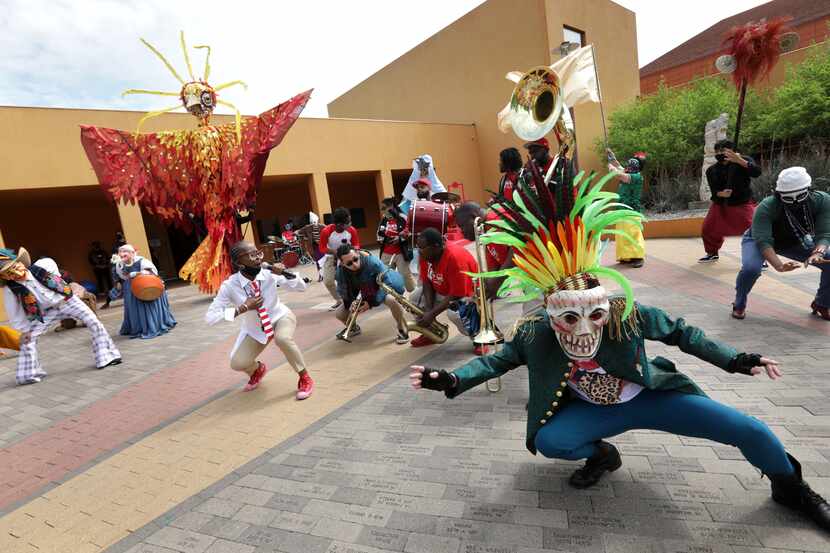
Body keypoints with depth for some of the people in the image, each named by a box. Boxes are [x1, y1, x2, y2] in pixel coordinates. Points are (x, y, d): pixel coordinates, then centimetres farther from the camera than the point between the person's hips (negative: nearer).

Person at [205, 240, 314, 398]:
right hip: (255, 328, 2)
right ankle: (258, 369, 32)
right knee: (238, 363, -8)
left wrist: (285, 273, -34)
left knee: (283, 339, -34)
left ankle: (304, 378, -10)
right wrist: (243, 308, -33)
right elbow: (210, 317, -26)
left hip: (280, 316, -2)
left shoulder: (268, 273, -23)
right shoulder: (229, 286, -24)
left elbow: (302, 287, -16)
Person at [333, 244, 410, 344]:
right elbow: (343, 292, -6)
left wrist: (372, 302, -34)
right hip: (365, 296, 4)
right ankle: (353, 328, 28)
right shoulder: (341, 272, -22)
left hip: (382, 290, -4)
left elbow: (387, 283, -29)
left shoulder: (372, 262, -35)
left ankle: (402, 331, -13)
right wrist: (350, 303, -27)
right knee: (338, 314, -7)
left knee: (392, 300, -39)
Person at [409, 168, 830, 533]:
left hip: (649, 397, 0)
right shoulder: (534, 335, -23)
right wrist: (451, 380, -25)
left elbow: (680, 332, -5)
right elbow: (497, 360, -11)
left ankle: (790, 488, 31)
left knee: (749, 431, -6)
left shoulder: (628, 316, -24)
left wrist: (733, 360, -6)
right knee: (548, 440, -27)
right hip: (590, 411, 0)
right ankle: (601, 455, 8)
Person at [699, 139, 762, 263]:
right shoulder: (712, 170, -1)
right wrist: (721, 193, -24)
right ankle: (712, 253, 31)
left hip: (742, 203, -4)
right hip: (720, 204, 4)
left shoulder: (743, 160, -9)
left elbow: (756, 172, -28)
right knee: (708, 229, 8)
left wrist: (740, 161, -40)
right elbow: (714, 191, -1)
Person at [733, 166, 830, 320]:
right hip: (758, 239, -4)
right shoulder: (766, 207, -36)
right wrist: (779, 265, -54)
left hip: (795, 242, 5)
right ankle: (739, 305, -7)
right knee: (750, 268, -34)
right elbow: (763, 242, -40)